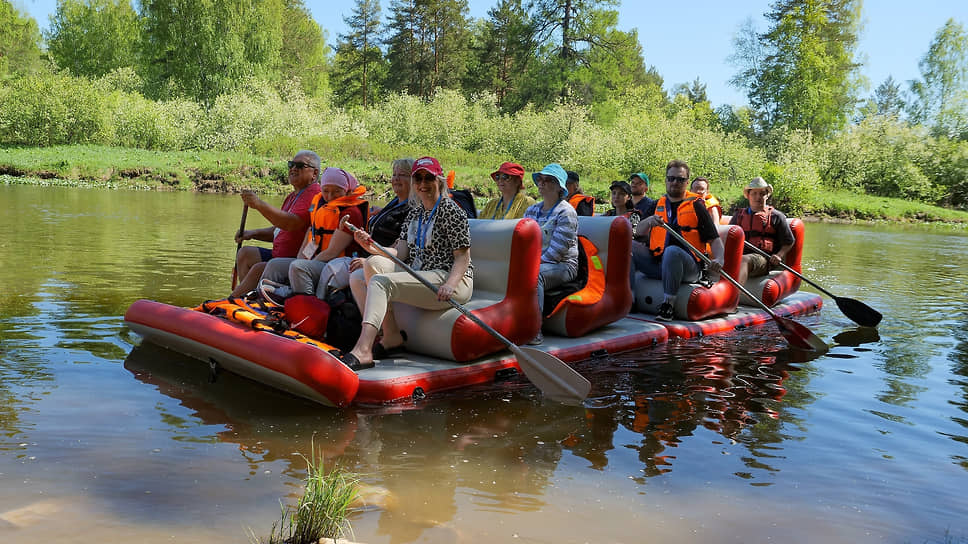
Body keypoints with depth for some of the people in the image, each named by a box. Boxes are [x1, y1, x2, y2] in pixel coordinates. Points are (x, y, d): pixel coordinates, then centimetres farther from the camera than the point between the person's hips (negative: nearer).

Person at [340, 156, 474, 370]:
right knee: (373, 263, -11)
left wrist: (449, 285, -28)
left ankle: (363, 351, -38)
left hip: (452, 279, -8)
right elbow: (401, 253, 11)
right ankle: (391, 335, -10)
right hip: (418, 276, 8)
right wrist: (373, 247, -9)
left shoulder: (451, 210, -4)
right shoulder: (414, 212, 18)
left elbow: (463, 256, -10)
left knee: (381, 281, -24)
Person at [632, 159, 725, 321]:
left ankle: (668, 304, -26)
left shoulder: (696, 206, 7)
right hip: (656, 264, 4)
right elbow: (638, 232, 7)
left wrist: (718, 260, -19)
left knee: (672, 251, -37)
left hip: (688, 268, -4)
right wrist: (650, 221, -15)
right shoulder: (658, 205, 18)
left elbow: (714, 240, 2)